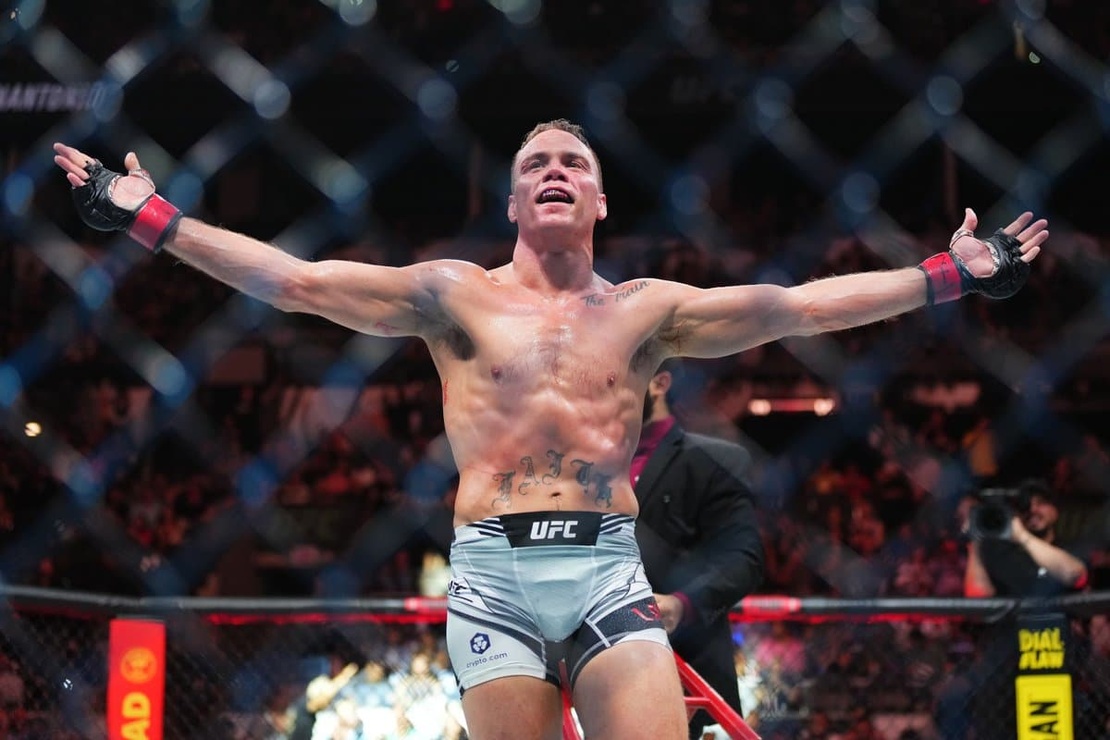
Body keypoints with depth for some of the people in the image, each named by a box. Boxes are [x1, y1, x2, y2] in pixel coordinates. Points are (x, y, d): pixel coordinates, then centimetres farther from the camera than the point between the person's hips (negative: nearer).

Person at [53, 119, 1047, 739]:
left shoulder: (645, 310, 14)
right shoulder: (458, 297, 10)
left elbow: (799, 306, 11)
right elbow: (296, 280, 5)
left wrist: (951, 276, 7)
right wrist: (152, 220, 0)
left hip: (608, 568, 1)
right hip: (495, 571, -1)